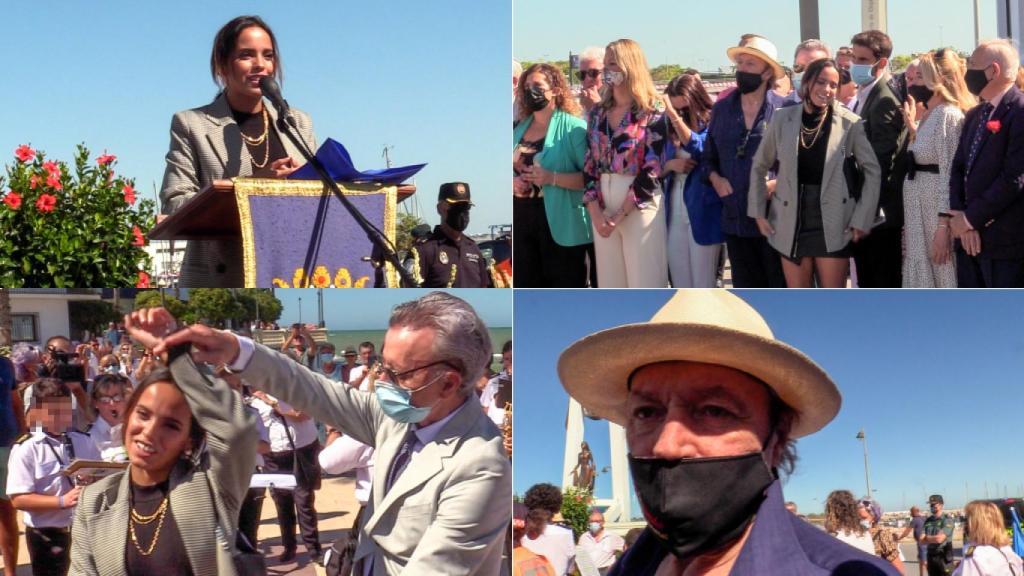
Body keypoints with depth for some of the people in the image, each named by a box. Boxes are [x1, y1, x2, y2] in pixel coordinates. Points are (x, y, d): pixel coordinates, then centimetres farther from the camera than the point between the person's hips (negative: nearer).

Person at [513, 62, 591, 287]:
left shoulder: (572, 127, -9)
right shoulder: (520, 129, 14)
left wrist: (551, 177, -24)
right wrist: (512, 181, 1)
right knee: (527, 286, 13)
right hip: (522, 220, 7)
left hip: (560, 223, -7)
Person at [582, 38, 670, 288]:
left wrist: (621, 214, -13)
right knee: (610, 281, 8)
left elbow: (651, 171, -10)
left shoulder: (651, 114, -4)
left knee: (644, 282, -4)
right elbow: (589, 166, 8)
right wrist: (595, 213, -5)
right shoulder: (597, 113, 12)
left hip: (640, 206, -5)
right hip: (602, 206, 5)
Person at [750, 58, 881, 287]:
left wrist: (862, 219, -5)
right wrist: (759, 212, 6)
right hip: (791, 224, 2)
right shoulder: (782, 119, 0)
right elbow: (759, 167, 11)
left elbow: (873, 172, 0)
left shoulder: (849, 123, -5)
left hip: (833, 225, -2)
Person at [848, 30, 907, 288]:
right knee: (867, 285, 14)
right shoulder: (861, 97, 14)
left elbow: (882, 163, -19)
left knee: (886, 287, -2)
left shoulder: (886, 102, -15)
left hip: (880, 215, -9)